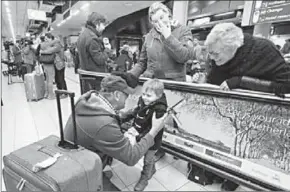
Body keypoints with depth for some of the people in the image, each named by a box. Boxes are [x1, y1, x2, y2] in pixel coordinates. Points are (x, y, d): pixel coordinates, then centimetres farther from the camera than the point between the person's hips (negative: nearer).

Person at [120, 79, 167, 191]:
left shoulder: (160, 110, -33)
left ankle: (144, 179, 42)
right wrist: (121, 118, -6)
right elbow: (134, 112, 2)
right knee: (149, 158, 31)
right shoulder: (142, 101, -10)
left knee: (148, 160, 18)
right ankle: (152, 170, 58)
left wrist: (139, 137, -39)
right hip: (141, 137, 7)